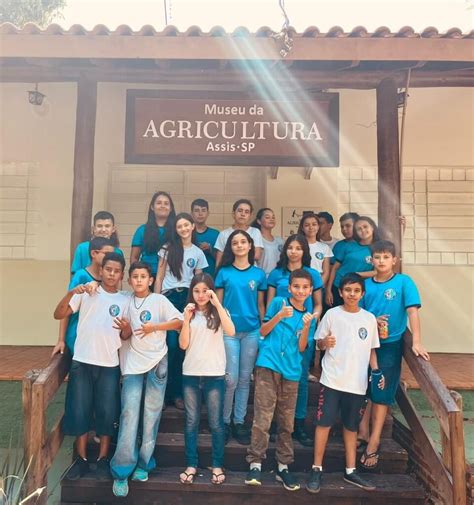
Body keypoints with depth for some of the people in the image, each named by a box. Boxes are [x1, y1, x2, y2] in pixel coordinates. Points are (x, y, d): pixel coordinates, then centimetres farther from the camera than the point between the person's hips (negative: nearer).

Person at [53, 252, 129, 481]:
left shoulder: (125, 300, 5)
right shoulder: (85, 292, 1)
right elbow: (58, 315, -6)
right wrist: (71, 293, -21)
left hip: (109, 365, 1)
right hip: (82, 362, 0)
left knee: (107, 413, 5)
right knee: (79, 411, 6)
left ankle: (103, 459, 21)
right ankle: (81, 459, 21)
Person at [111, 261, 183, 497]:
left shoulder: (159, 300, -1)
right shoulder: (127, 302, 8)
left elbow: (179, 322, -9)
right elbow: (125, 337, 11)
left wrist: (154, 327, -17)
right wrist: (125, 329, -11)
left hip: (156, 363, -1)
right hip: (132, 365, 1)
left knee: (151, 415, 5)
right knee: (129, 415, -5)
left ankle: (143, 464, 19)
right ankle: (121, 471, 2)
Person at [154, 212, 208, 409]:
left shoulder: (198, 253, 12)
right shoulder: (168, 248, 7)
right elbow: (159, 277, 5)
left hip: (188, 298, 2)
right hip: (169, 297, -1)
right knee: (171, 345, -8)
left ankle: (178, 392, 12)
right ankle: (167, 391, 6)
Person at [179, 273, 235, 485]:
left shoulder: (219, 312, 1)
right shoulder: (189, 313, 6)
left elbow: (231, 332, -20)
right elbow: (183, 344, -2)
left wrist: (217, 304, -23)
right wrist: (187, 319, -14)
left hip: (214, 375, -2)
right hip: (190, 374, 2)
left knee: (216, 422, 6)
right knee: (191, 422, 9)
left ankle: (217, 465, 19)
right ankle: (191, 465, 21)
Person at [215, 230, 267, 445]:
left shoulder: (259, 274, 5)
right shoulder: (224, 272, 1)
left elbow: (260, 305, 9)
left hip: (252, 331, 2)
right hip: (229, 330, -2)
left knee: (245, 378, 9)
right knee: (231, 379, -1)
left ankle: (239, 422, 22)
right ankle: (224, 421, 18)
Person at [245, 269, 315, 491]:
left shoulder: (308, 315, 10)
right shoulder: (279, 302, 0)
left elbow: (301, 348, 3)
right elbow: (263, 332, -1)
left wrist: (306, 327, -12)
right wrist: (279, 316, -15)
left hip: (291, 372, 4)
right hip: (268, 366, -3)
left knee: (286, 423, 11)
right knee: (262, 419, -8)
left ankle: (283, 466, 22)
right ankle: (255, 464, 2)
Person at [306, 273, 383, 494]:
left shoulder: (370, 318, 6)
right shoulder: (332, 314, -3)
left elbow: (371, 349, 12)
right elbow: (319, 343, 1)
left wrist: (376, 372, 0)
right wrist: (325, 342, -21)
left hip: (358, 383, 3)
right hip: (332, 380, -3)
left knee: (351, 426, 14)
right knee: (324, 423, -1)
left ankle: (350, 471, 27)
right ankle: (317, 469, 13)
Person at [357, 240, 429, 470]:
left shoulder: (404, 282, -8)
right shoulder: (366, 285, 1)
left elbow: (412, 310, -15)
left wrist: (416, 342, -24)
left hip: (390, 345, -3)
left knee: (382, 393, 4)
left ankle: (374, 441, 16)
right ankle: (363, 432, 30)